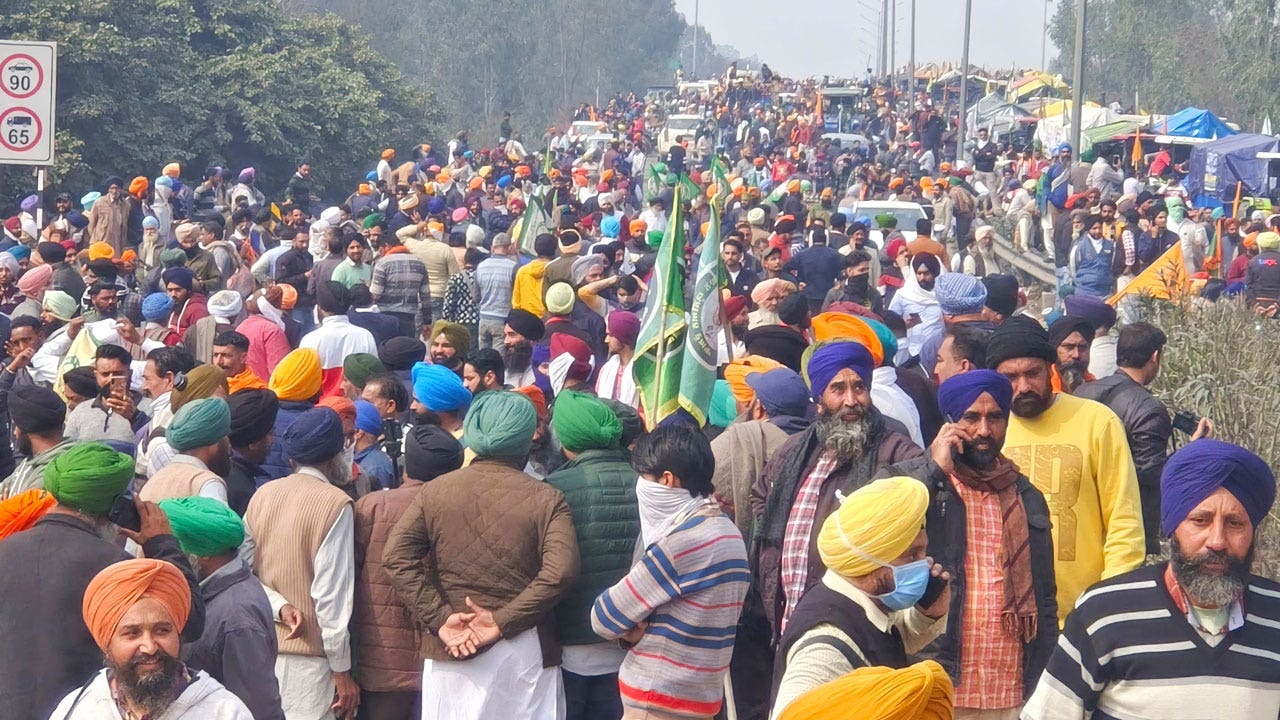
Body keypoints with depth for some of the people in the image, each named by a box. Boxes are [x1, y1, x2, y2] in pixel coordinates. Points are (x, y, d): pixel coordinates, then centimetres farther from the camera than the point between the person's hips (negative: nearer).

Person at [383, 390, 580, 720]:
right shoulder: (546, 499, -3)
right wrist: (504, 621, -13)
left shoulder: (436, 490, 4)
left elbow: (396, 556, -7)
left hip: (450, 654, 2)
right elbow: (560, 572, -17)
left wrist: (439, 618, -8)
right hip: (525, 652, -2)